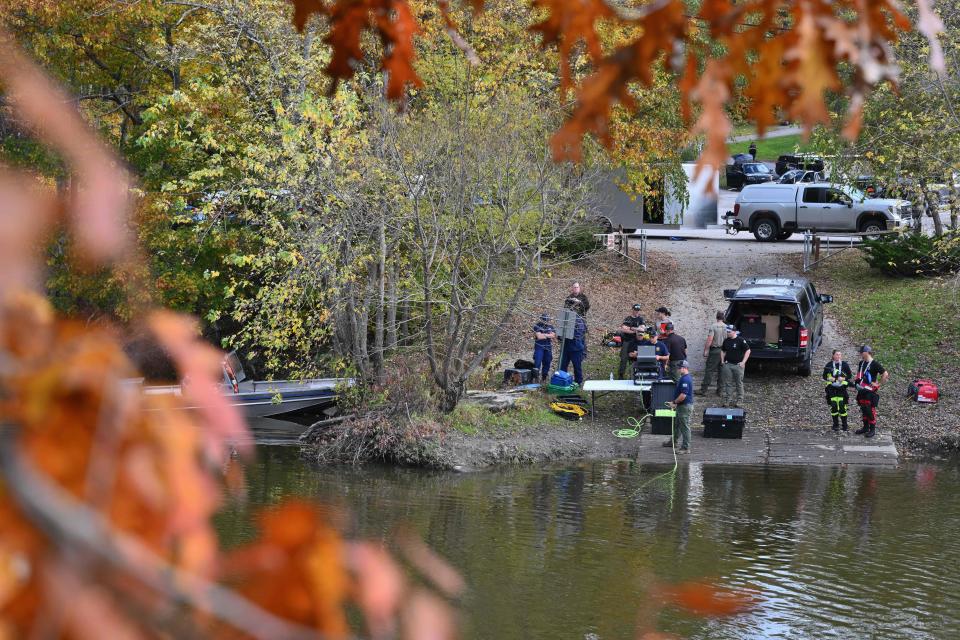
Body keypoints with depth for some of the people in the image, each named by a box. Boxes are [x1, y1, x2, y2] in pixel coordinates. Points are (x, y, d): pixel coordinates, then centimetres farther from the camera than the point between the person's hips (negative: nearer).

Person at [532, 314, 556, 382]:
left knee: (547, 362, 7)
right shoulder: (537, 326, -8)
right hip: (539, 347, -5)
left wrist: (544, 335, -15)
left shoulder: (550, 326, 8)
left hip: (548, 348, 5)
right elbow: (539, 336, -18)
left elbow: (553, 335, -6)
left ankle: (544, 377, 17)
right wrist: (548, 335, -7)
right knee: (537, 361, -14)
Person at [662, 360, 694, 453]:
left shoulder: (685, 380, -23)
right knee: (677, 425, 24)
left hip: (685, 406, -11)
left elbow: (683, 395, -27)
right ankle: (673, 441, 39)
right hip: (682, 406, 11)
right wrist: (675, 403, 18)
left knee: (684, 427, -4)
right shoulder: (685, 378, 12)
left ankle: (686, 448, 2)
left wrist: (674, 402, -15)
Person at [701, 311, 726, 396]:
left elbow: (710, 340, -16)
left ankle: (704, 389, -5)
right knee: (721, 371, 10)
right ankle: (720, 390, 13)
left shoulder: (713, 326, -10)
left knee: (709, 370, -3)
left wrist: (705, 350, -11)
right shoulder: (726, 327, 4)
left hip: (714, 351, -4)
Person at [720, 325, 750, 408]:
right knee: (727, 383, 5)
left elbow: (748, 351, -7)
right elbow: (722, 351, 23)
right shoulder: (726, 341, 9)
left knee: (739, 383, 4)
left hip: (738, 365, -5)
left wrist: (743, 362, -11)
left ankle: (739, 400, 12)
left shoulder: (740, 340, -8)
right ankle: (727, 400, 11)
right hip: (727, 364, 5)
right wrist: (722, 361, 11)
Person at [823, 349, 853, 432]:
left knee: (842, 406, -7)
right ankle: (836, 425, 10)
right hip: (832, 388, 1)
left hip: (842, 388, -1)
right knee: (833, 406, 0)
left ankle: (845, 425, 3)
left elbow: (850, 376, 6)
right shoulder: (829, 365, 6)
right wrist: (829, 379, -11)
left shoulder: (844, 364, 5)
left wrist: (843, 378, -12)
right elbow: (824, 377, 9)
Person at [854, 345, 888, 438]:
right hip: (862, 391, 8)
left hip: (870, 391, -8)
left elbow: (885, 374, -16)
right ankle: (865, 427, 24)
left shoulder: (874, 364, -12)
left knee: (870, 410, -5)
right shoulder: (861, 363, 12)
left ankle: (872, 429, 1)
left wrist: (879, 384, -13)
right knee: (863, 409, 14)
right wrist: (856, 377, 11)